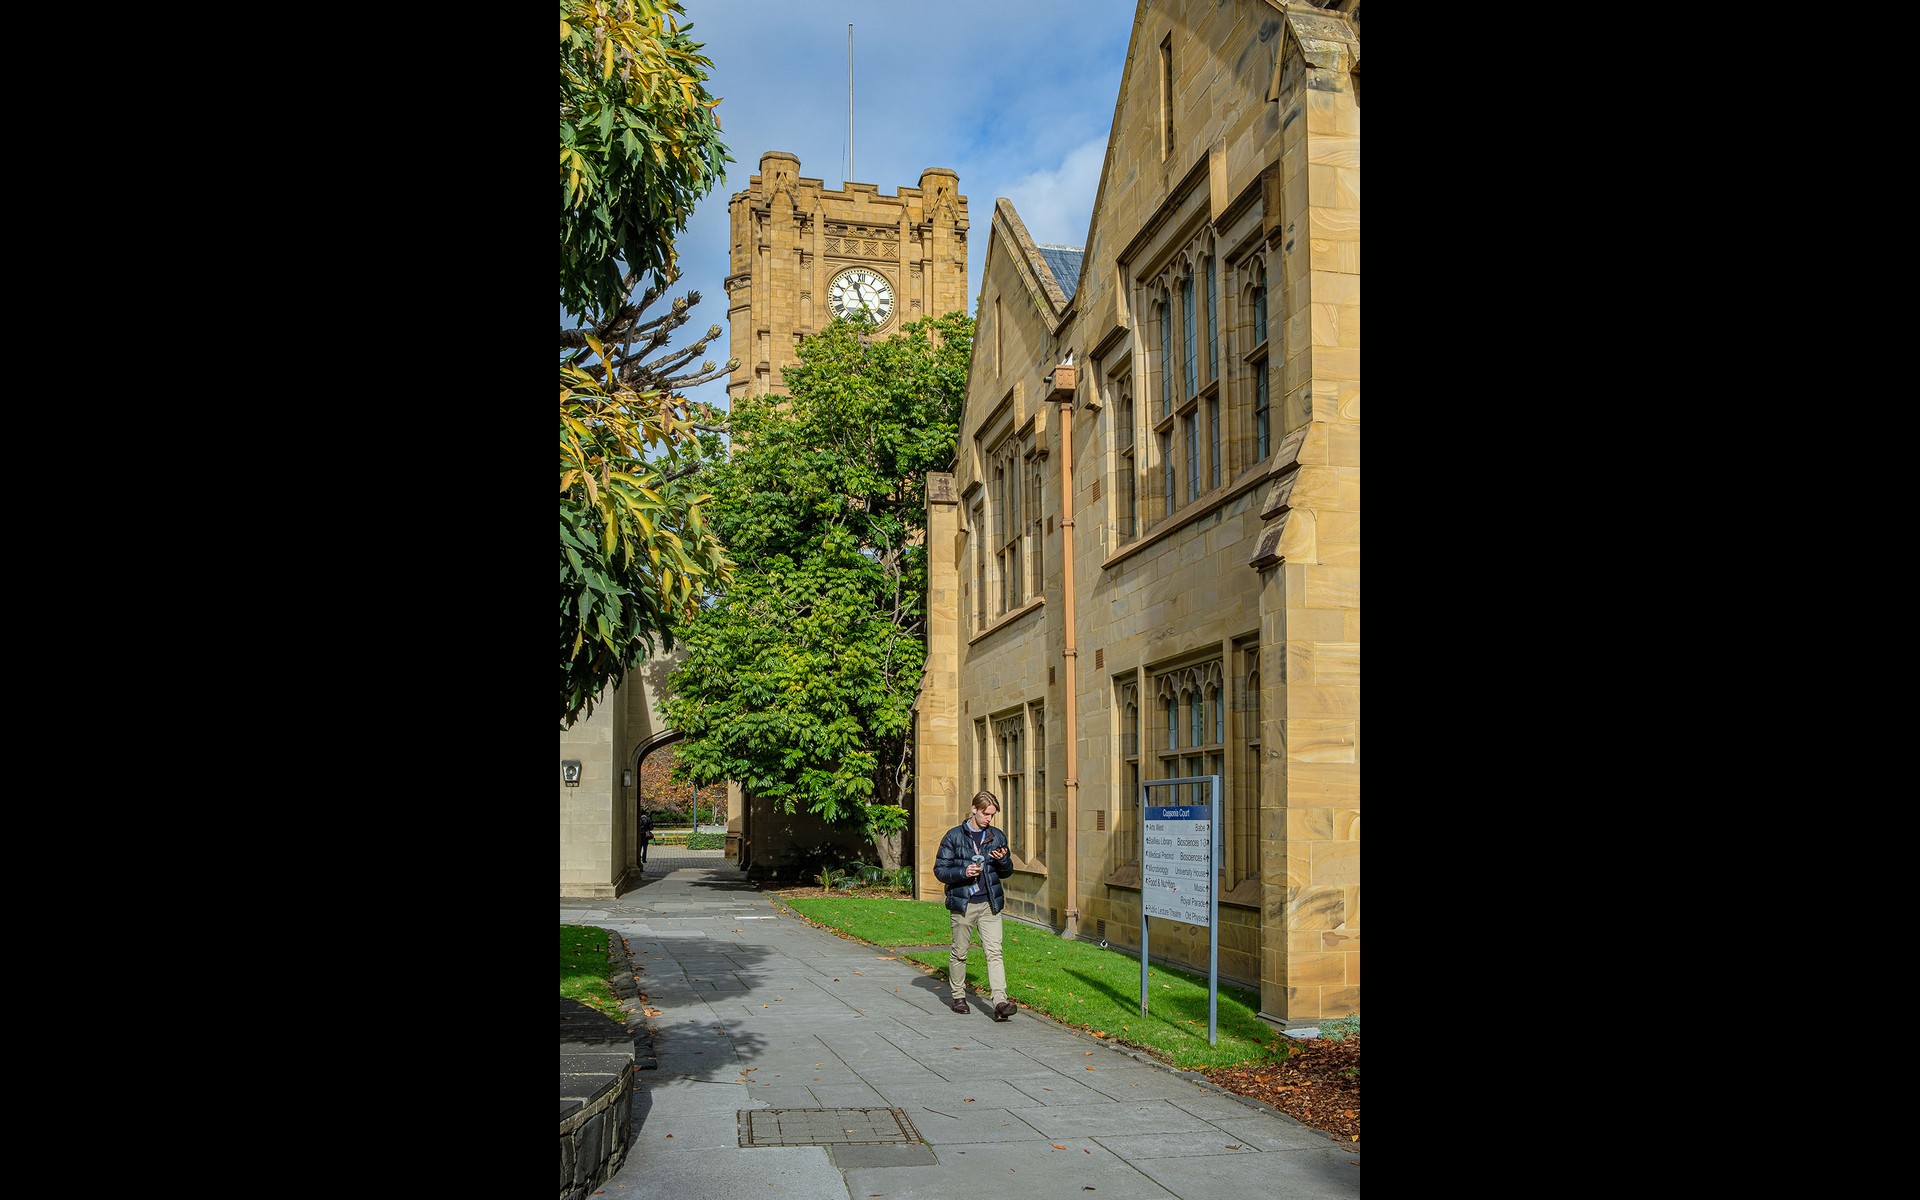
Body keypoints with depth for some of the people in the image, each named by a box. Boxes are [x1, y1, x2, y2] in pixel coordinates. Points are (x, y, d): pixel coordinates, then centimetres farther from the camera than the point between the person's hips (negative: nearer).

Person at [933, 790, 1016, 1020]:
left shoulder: (998, 837, 9)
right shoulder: (954, 836, -2)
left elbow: (1007, 871, 16)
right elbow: (939, 870, -2)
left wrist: (1003, 860, -6)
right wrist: (963, 872, -18)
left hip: (990, 904, 2)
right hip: (962, 904, -2)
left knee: (994, 952, -8)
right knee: (959, 952, 10)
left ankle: (1000, 1002, -14)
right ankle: (958, 996, 27)